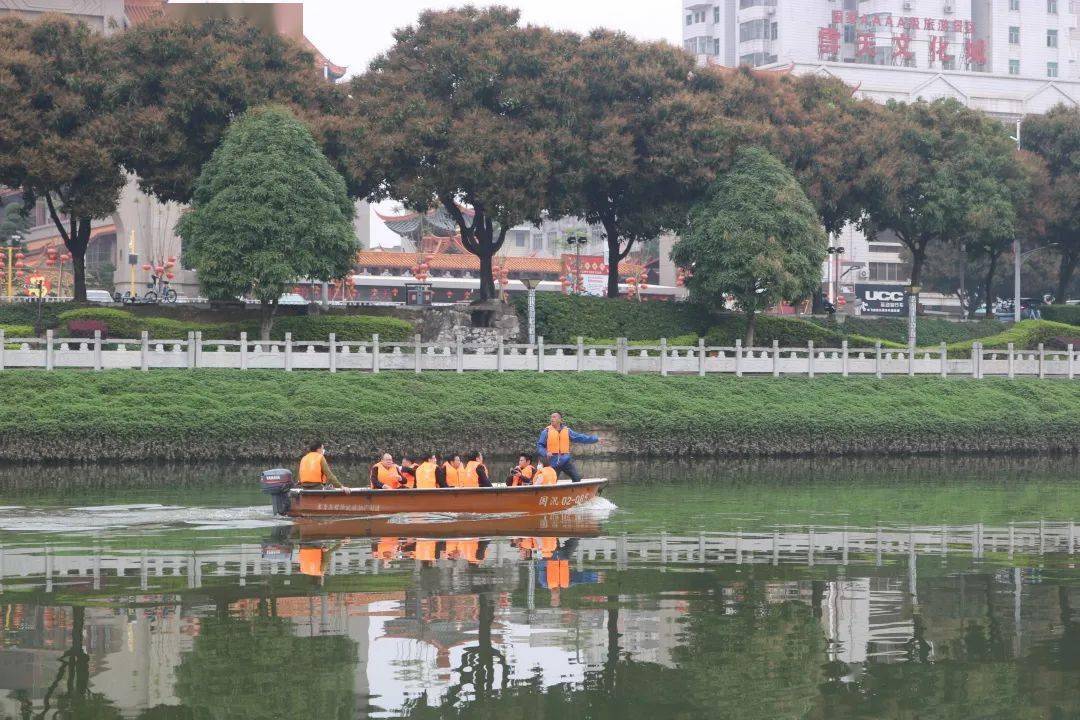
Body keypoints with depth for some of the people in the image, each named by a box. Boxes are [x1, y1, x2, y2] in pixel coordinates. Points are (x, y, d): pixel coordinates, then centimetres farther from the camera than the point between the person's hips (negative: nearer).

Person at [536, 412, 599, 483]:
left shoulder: (567, 431, 9)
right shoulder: (546, 431, 2)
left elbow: (580, 438, 11)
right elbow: (539, 446, 2)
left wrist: (595, 439, 7)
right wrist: (545, 453, -19)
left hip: (566, 460, 2)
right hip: (553, 461, -2)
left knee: (577, 478, -6)